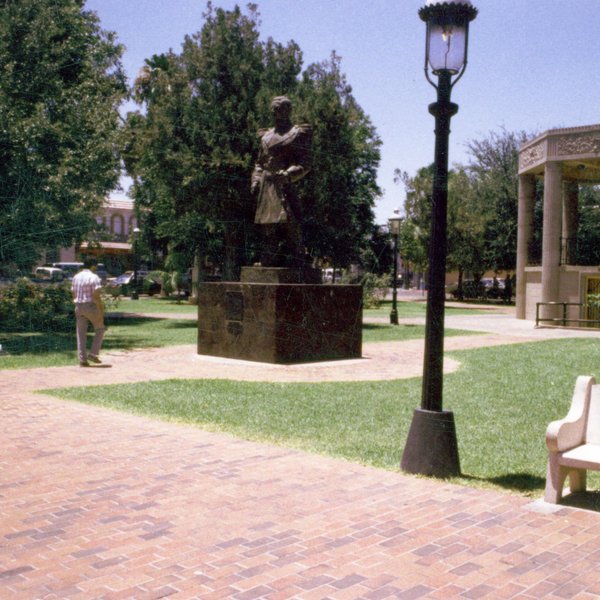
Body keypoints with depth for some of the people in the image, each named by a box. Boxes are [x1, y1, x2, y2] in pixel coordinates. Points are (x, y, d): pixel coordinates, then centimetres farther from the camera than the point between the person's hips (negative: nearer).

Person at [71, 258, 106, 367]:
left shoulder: (76, 277, 11)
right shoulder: (94, 278, -10)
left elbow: (74, 295, 13)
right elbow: (96, 296, -17)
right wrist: (101, 311, -13)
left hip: (79, 307, 6)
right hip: (91, 306, -6)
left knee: (81, 333, 8)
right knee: (100, 329, 12)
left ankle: (83, 359, 7)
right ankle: (93, 353, 3)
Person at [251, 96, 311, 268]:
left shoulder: (298, 133, 5)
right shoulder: (266, 136, 22)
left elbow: (305, 164, -4)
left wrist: (287, 174, -19)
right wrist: (256, 179, 6)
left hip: (286, 189, -5)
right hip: (266, 189, 5)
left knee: (292, 231, -8)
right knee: (268, 234, 6)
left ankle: (294, 266, -6)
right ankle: (268, 267, 10)